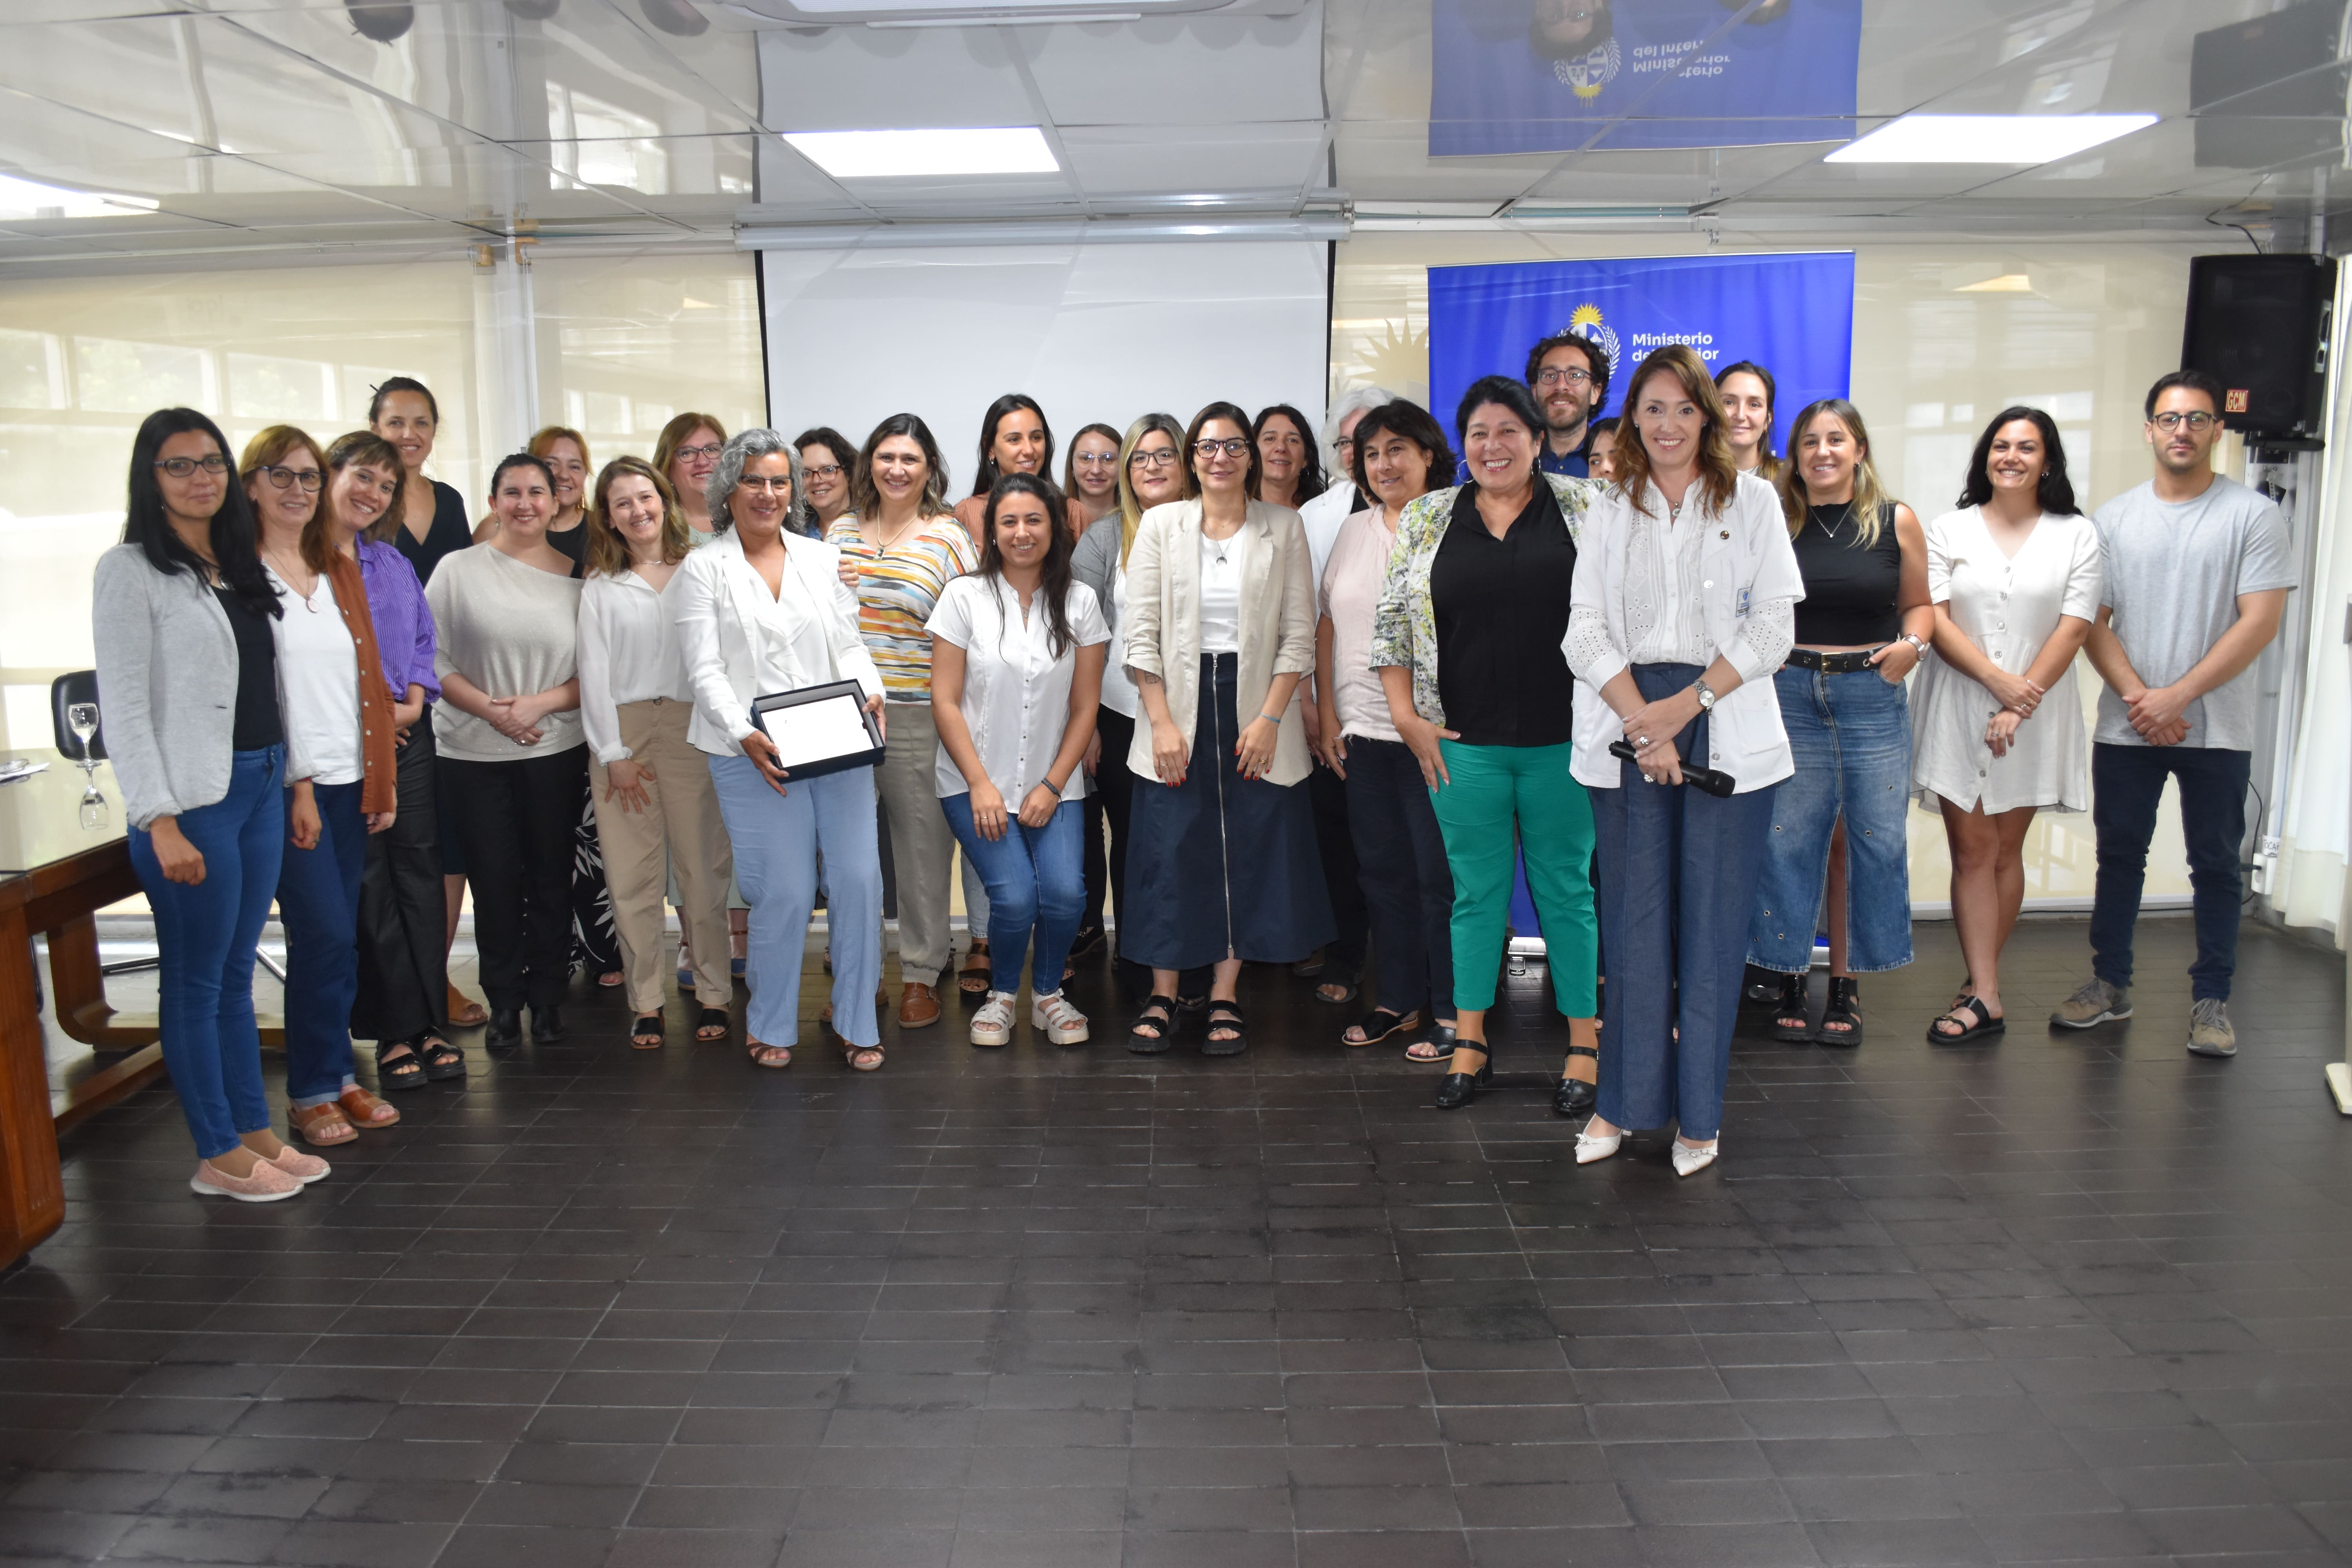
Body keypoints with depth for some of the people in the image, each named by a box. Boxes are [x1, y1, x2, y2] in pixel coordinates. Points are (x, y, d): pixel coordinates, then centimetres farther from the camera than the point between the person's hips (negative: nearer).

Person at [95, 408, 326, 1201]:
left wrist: (289, 779, 13)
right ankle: (217, 1156, 12)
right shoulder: (130, 570, -7)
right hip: (192, 801, -7)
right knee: (196, 982, 3)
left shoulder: (238, 567, 13)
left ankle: (254, 1132, 23)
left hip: (260, 786, 7)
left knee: (237, 975, 15)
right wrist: (161, 823, -17)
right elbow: (123, 707, -12)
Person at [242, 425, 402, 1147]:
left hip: (350, 778, 6)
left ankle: (339, 1077, 20)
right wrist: (297, 785, -13)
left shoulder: (336, 571, 15)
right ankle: (311, 1092, 7)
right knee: (325, 935, -7)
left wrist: (379, 779, 12)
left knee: (340, 938, 10)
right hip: (289, 782, -6)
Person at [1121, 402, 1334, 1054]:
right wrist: (1162, 723, -8)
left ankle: (1225, 999, 14)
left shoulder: (1284, 527, 4)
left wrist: (1270, 718, -9)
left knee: (1248, 855, 3)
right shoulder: (1160, 524, 4)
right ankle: (1162, 997, 11)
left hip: (1257, 711, 0)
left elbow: (1299, 633, 1)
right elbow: (1141, 634, 0)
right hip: (1178, 707, 0)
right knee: (1169, 853, -1)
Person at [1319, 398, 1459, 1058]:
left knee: (1439, 873, -1)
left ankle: (1452, 1011, 11)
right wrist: (1328, 716, 9)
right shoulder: (1354, 532, 13)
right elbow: (1327, 626, 15)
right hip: (1363, 731, 6)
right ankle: (1398, 999, 24)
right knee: (1383, 869, 11)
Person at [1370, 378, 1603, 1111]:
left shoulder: (1585, 509, 3)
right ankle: (1470, 1045, 19)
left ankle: (1584, 1044, 18)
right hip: (1464, 745, 1)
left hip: (1563, 740, -1)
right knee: (1476, 891, 9)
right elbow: (1392, 622, 7)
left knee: (1568, 890, 7)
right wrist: (1407, 718, -1)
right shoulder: (1424, 520, 7)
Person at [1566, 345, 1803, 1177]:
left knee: (1713, 921, 1)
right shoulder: (1611, 512, 10)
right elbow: (1586, 633, 3)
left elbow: (1773, 627, -2)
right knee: (1634, 919, 5)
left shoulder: (1751, 501, 5)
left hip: (1726, 729, -1)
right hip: (1629, 722, 2)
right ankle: (1625, 1100, 16)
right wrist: (1644, 724, -11)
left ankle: (1699, 1113, 12)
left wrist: (1686, 704, -12)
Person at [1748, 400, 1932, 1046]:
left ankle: (1846, 988, 15)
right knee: (1788, 840, 1)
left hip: (1873, 695, 1)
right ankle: (1790, 982, 14)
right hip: (1789, 692, -1)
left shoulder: (1896, 521, 5)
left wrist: (1912, 644, -5)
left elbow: (1919, 604, 14)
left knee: (1871, 840, 2)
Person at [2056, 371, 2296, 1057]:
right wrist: (2139, 699, -11)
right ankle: (2110, 984, 21)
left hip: (2218, 730, -2)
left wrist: (2177, 696, -15)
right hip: (2125, 728, 2)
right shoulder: (2114, 518, 6)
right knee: (2119, 857, 9)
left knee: (2216, 865, 5)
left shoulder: (2252, 515, -2)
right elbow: (2092, 621, 2)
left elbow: (2259, 622, -9)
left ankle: (2211, 999, 15)